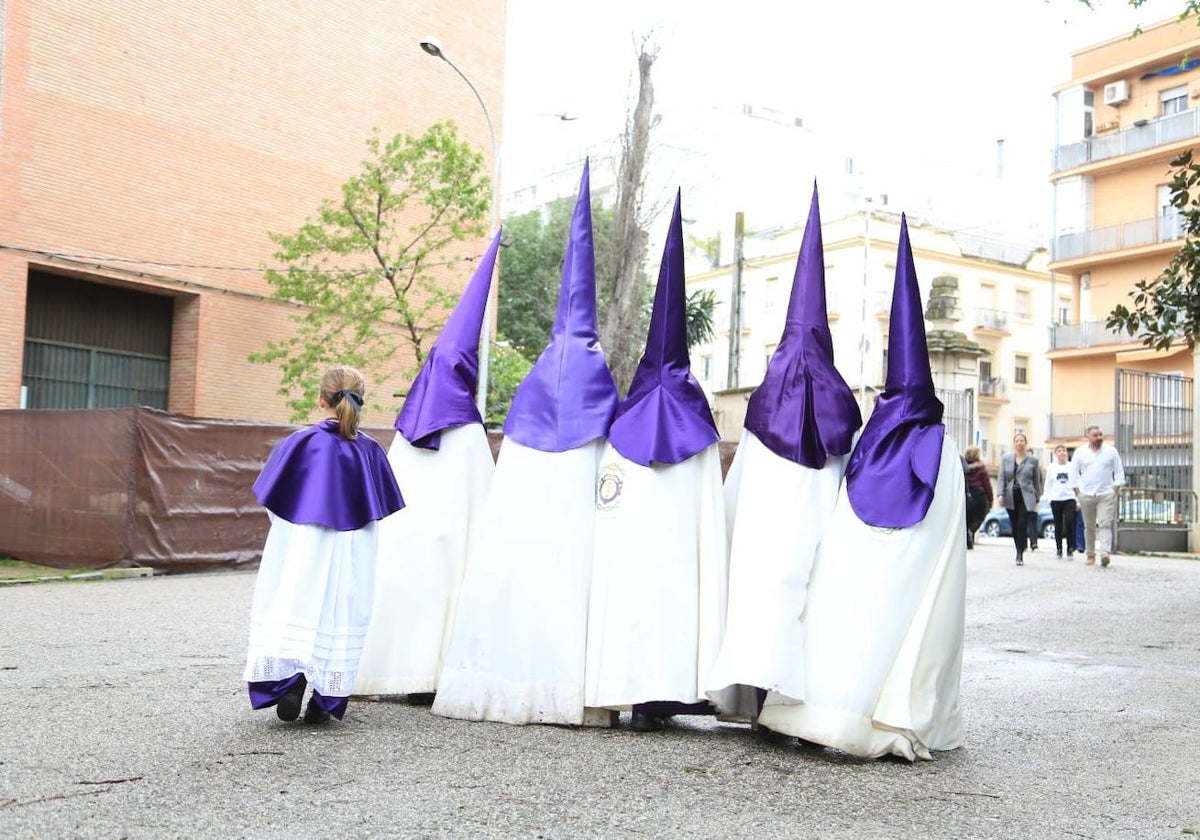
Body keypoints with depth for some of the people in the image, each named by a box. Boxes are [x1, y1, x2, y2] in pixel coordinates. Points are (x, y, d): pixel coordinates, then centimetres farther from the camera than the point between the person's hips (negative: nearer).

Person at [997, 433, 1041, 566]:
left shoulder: (1033, 460, 4)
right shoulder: (1006, 458, 8)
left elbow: (1036, 481, 8)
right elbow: (1001, 477, 5)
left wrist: (1037, 500, 7)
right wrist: (1000, 494, -8)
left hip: (1026, 497, -2)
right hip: (1011, 497, 2)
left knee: (1022, 525, -13)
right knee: (1014, 526, 5)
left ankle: (1020, 555, -9)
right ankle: (1019, 553, 18)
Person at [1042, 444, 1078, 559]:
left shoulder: (1072, 466, 4)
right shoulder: (1051, 468, 9)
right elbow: (1048, 485, 11)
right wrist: (1047, 497, 0)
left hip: (1069, 499, -2)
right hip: (1056, 499, 2)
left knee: (1069, 522, -15)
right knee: (1058, 525, 6)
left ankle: (1070, 549, -6)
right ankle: (1058, 549, 15)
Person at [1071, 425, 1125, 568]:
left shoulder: (1111, 451, 5)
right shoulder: (1080, 452, 7)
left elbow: (1119, 471, 7)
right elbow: (1074, 473, 10)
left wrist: (1116, 488, -1)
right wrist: (1077, 490, 2)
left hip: (1106, 494, -1)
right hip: (1086, 495, 2)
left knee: (1105, 524, -13)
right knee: (1089, 527, 8)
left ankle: (1105, 553, -23)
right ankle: (1090, 554, 18)